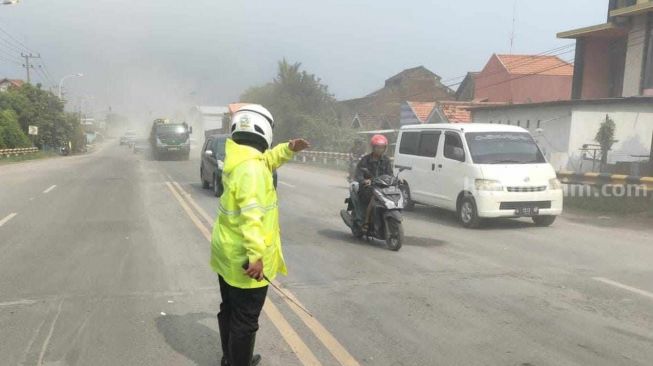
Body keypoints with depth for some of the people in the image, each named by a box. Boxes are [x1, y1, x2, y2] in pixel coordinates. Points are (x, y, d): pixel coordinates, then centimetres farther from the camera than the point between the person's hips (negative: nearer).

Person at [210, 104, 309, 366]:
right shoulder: (251, 168, -25)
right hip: (244, 258, -10)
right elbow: (251, 214, -33)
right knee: (245, 320, 4)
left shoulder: (237, 158, 4)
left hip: (227, 252, 10)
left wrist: (288, 149, 9)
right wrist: (256, 255, -35)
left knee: (229, 311, 23)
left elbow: (267, 160, 23)